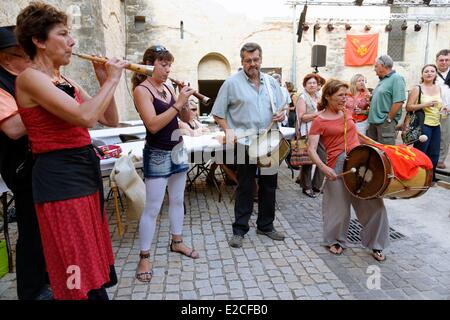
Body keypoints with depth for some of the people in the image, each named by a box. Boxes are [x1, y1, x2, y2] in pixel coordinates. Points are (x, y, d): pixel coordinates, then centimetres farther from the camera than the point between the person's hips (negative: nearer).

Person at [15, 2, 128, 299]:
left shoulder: (66, 80, 14)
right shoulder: (30, 77, -10)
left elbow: (111, 120, 14)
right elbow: (85, 117, -25)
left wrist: (105, 81, 3)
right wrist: (111, 80, -11)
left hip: (86, 171, 9)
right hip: (60, 176, -8)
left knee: (93, 267, 17)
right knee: (81, 276, -1)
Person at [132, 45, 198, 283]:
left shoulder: (167, 88, 8)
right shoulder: (142, 90, -11)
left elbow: (186, 118, 9)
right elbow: (153, 125, -23)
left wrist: (184, 102, -8)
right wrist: (178, 103, -23)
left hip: (177, 150, 8)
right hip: (157, 154, -7)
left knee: (177, 200, 17)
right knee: (152, 208, -4)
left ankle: (177, 242, 34)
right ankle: (144, 258, 10)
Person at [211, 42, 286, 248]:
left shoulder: (271, 82, 11)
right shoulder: (232, 83, -3)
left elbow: (282, 107, 19)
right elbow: (218, 114, -2)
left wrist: (281, 115, -4)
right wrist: (228, 130, -17)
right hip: (245, 144, -5)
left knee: (269, 185, 12)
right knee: (245, 187, 2)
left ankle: (266, 225, 29)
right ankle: (239, 230, 16)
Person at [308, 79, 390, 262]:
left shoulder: (347, 114, 12)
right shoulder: (319, 121, -5)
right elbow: (311, 149, -12)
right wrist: (323, 167, -27)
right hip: (337, 168, -5)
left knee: (373, 204, 3)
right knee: (339, 207, 5)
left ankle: (375, 244, 22)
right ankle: (334, 241, 31)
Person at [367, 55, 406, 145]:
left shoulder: (396, 78, -9)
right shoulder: (382, 80, 18)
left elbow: (398, 102, -18)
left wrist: (388, 119, -15)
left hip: (385, 122, -9)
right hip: (374, 121, 9)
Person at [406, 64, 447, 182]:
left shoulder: (438, 88, 12)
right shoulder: (417, 89, -6)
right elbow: (408, 107, -12)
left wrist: (442, 108, 6)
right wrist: (425, 104, -22)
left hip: (436, 125, 6)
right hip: (423, 125, -6)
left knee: (434, 154, 11)